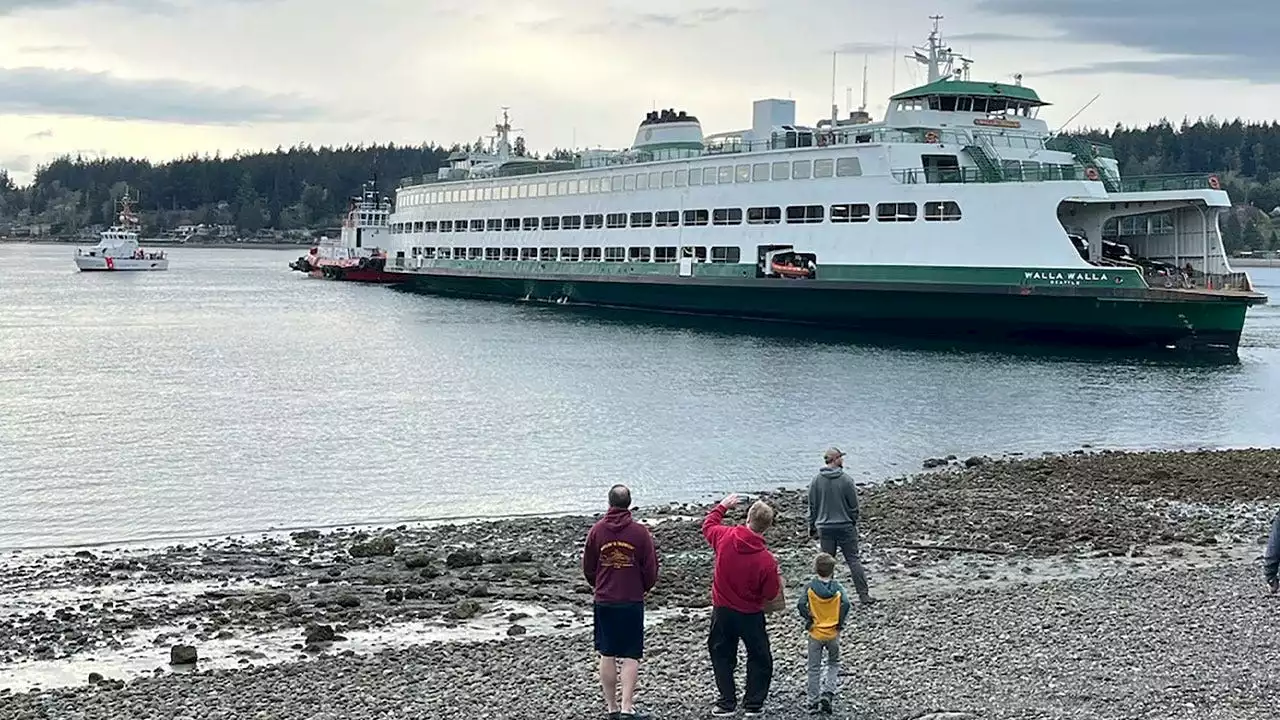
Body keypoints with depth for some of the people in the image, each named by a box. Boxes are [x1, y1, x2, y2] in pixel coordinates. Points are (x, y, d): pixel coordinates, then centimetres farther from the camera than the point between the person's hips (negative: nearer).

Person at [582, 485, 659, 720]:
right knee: (630, 656, 3)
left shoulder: (597, 530, -2)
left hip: (603, 601, 2)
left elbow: (588, 567, 7)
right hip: (632, 601, -2)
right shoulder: (640, 532, -8)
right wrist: (644, 589, 17)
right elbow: (651, 568, -3)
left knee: (607, 655, 10)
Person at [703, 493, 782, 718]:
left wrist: (723, 506, 22)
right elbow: (771, 596, -12)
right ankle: (753, 704, 17)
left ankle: (727, 703, 19)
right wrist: (778, 582, 8)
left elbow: (708, 525, 9)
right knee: (760, 659, 16)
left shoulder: (725, 537, -16)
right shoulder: (766, 560, -23)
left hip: (722, 611, 3)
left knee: (722, 657, 17)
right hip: (750, 615, -3)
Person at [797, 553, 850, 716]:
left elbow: (801, 604, -18)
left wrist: (808, 620, -4)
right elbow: (845, 603, -21)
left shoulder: (811, 586, -8)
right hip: (833, 634, 0)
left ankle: (813, 703, 11)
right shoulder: (836, 587, -7)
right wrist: (840, 622, -8)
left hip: (815, 634, 0)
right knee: (834, 664, 20)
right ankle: (828, 693, 0)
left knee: (814, 669, 9)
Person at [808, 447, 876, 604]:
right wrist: (853, 523, 12)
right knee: (853, 560, 4)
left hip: (825, 528, 2)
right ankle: (864, 595, 4)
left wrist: (812, 527, 14)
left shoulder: (816, 481, -2)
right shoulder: (846, 480, -10)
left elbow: (812, 507, 4)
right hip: (845, 526, -2)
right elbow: (854, 506, -3)